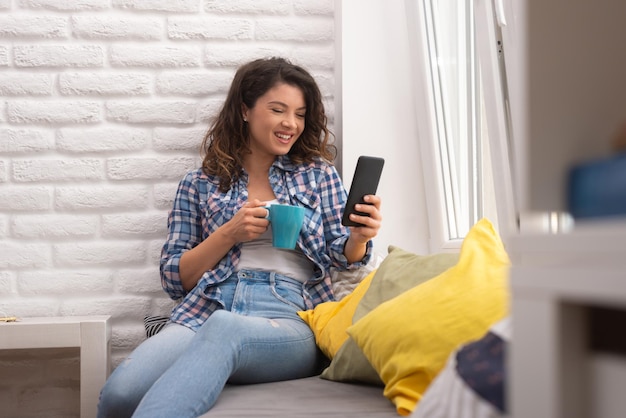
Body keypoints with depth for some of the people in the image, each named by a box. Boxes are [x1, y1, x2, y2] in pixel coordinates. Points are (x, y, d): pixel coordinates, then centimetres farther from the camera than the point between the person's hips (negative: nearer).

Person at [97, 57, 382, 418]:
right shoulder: (198, 185, 18)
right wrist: (229, 233, -2)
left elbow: (341, 255, 11)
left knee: (223, 328, -40)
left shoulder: (318, 174, 19)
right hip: (203, 314, 1)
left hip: (290, 320, 0)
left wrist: (359, 237, -13)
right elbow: (174, 278, 13)